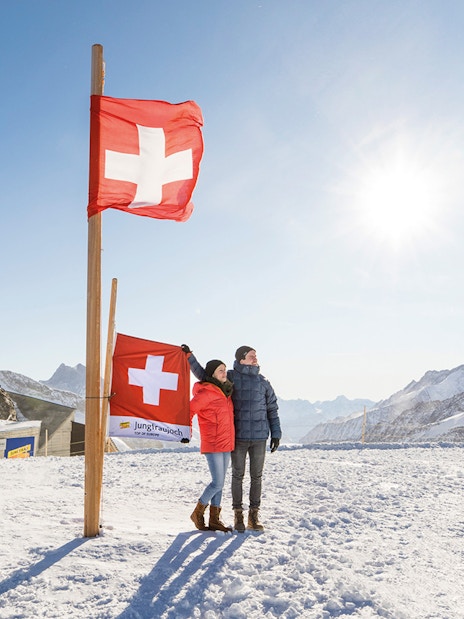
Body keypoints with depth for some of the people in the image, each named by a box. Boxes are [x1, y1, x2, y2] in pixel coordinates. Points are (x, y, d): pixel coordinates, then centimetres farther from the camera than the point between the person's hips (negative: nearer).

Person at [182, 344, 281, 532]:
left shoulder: (263, 382, 7)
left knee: (256, 476, 7)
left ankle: (254, 516, 17)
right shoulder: (230, 377, 1)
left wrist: (276, 433, 7)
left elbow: (272, 409, 11)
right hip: (238, 436, -2)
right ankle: (238, 515, 17)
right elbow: (204, 374, 10)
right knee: (238, 475, 5)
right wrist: (189, 356, 1)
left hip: (259, 437, 2)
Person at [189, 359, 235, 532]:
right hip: (212, 444, -8)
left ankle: (214, 519, 19)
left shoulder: (225, 391, 13)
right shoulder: (206, 392, -14)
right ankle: (198, 512, 12)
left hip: (226, 444, 8)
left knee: (219, 483, 11)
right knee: (218, 482, -7)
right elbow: (189, 410, -15)